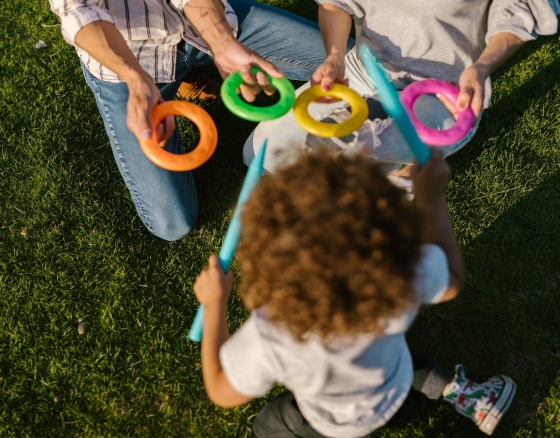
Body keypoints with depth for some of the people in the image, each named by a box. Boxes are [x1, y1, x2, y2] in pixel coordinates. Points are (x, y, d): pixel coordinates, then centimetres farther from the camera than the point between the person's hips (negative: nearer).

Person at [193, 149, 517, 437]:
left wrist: (214, 303, -16)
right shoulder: (407, 276, -41)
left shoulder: (269, 342, -48)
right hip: (397, 383, 3)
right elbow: (452, 282, -14)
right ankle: (456, 390, 35)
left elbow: (222, 393, -24)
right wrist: (432, 198, -9)